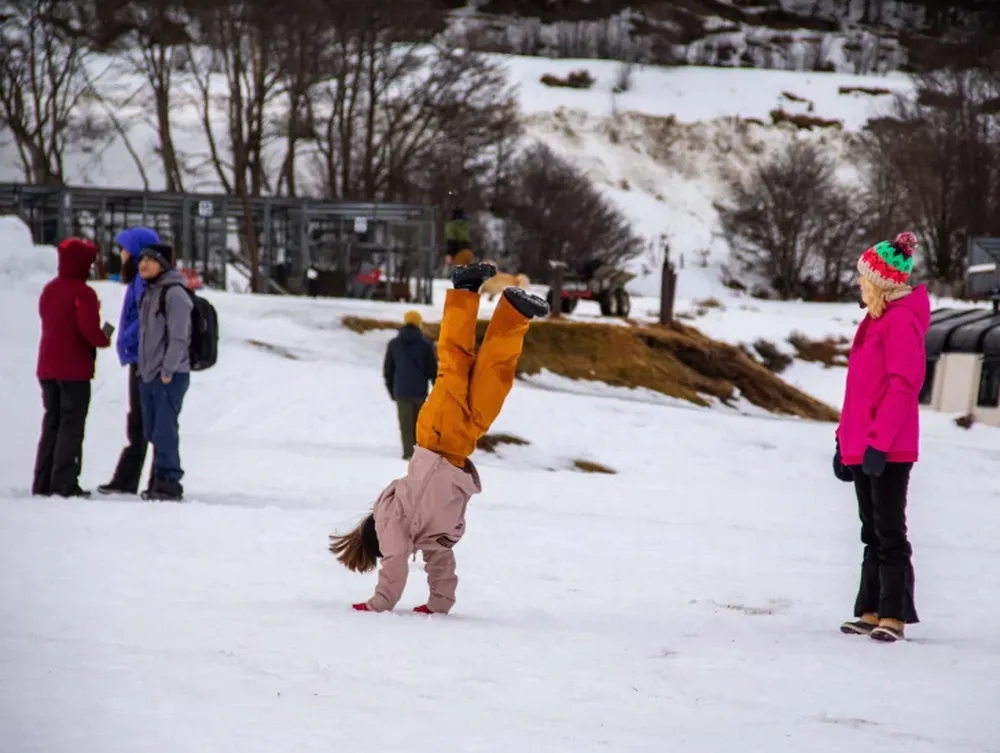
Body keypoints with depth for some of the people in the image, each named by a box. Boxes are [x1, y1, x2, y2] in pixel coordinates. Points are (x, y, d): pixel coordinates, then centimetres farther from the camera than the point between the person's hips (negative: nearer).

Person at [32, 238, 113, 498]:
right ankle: (64, 483, -7)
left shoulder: (49, 290, 11)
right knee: (72, 426, -3)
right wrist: (104, 338, -3)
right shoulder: (82, 292, -15)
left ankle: (43, 483, 11)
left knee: (52, 422, 13)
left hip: (47, 368, 7)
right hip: (74, 369, -7)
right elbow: (89, 329, -23)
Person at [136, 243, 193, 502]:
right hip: (148, 374, 9)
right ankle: (160, 481, 16)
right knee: (153, 432, 10)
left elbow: (179, 337, -16)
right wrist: (143, 369, 18)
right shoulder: (149, 293, 17)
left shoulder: (174, 293, -11)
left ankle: (169, 483, -8)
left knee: (164, 431, -11)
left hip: (170, 376, -9)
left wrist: (168, 371, -18)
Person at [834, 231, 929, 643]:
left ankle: (893, 616, -3)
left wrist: (879, 441, -22)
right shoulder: (876, 319, 16)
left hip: (888, 450, -9)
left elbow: (903, 385, -19)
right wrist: (845, 439, 20)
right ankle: (871, 612, 14)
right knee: (872, 533, 11)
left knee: (888, 533, -6)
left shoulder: (902, 320, -13)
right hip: (862, 448, 9)